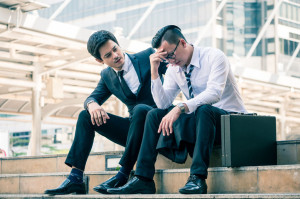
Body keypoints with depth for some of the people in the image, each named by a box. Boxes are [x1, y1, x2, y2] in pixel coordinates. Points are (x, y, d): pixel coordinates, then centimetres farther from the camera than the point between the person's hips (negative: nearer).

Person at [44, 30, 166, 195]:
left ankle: (123, 175, -33)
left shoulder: (148, 56, -2)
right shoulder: (107, 76, 11)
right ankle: (75, 178, -19)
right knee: (86, 116, -8)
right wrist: (92, 104, -18)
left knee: (140, 110, -37)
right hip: (134, 128, 5)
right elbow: (92, 98, 7)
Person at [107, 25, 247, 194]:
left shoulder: (214, 57, -12)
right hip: (197, 119, 6)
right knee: (154, 115, -8)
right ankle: (143, 179, -14)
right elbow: (163, 103, 0)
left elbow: (214, 93, -28)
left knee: (203, 110, -38)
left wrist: (180, 108, -38)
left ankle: (198, 178, -39)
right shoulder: (174, 69, 7)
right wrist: (154, 71, -10)